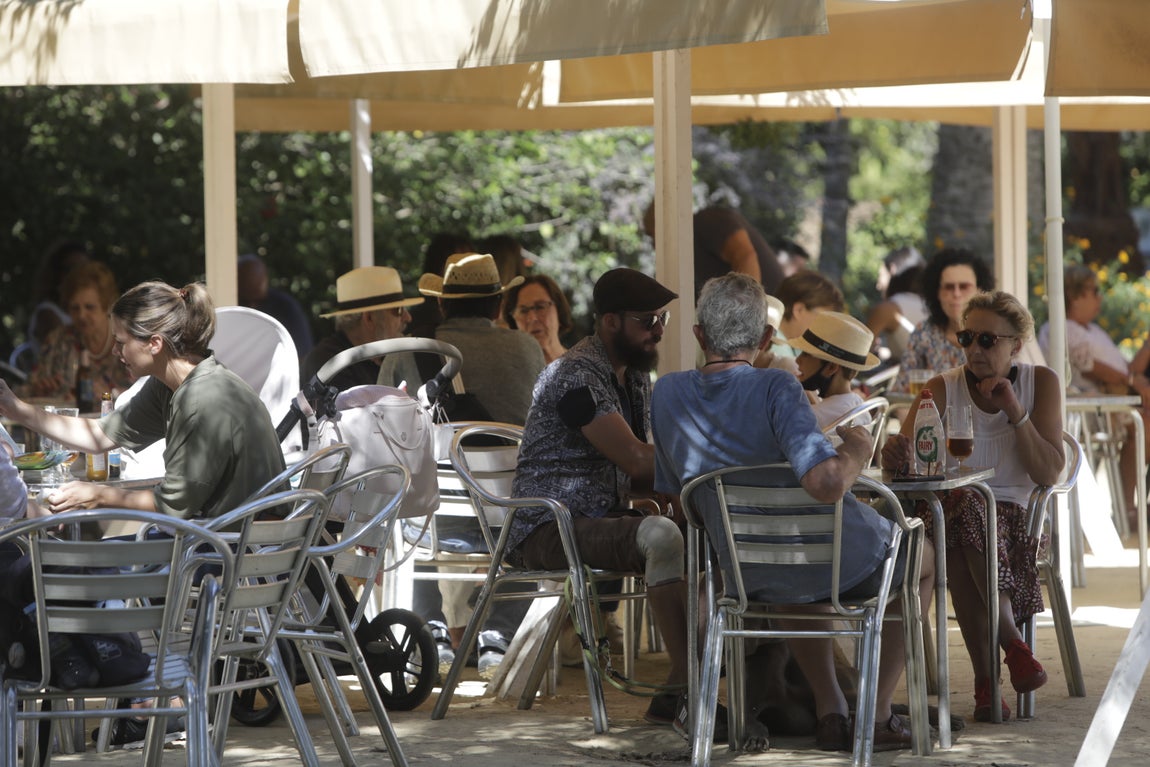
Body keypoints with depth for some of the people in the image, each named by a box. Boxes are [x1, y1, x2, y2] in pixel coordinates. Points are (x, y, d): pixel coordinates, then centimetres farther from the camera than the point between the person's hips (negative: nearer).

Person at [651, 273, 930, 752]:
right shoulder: (775, 388, -24)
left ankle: (830, 712, 32)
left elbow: (673, 497, 4)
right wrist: (856, 451, -14)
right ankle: (876, 715, 23)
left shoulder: (667, 393, -7)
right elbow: (826, 483, -36)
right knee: (923, 558, 30)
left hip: (752, 577, 5)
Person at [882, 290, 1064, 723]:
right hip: (950, 510, 1)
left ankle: (986, 678, -37)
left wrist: (1015, 413, -15)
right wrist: (896, 454, -40)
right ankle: (1011, 643, -32)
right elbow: (902, 457, -14)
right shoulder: (943, 390, 1)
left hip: (1015, 514, 0)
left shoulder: (1041, 383, 4)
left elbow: (1049, 473, -5)